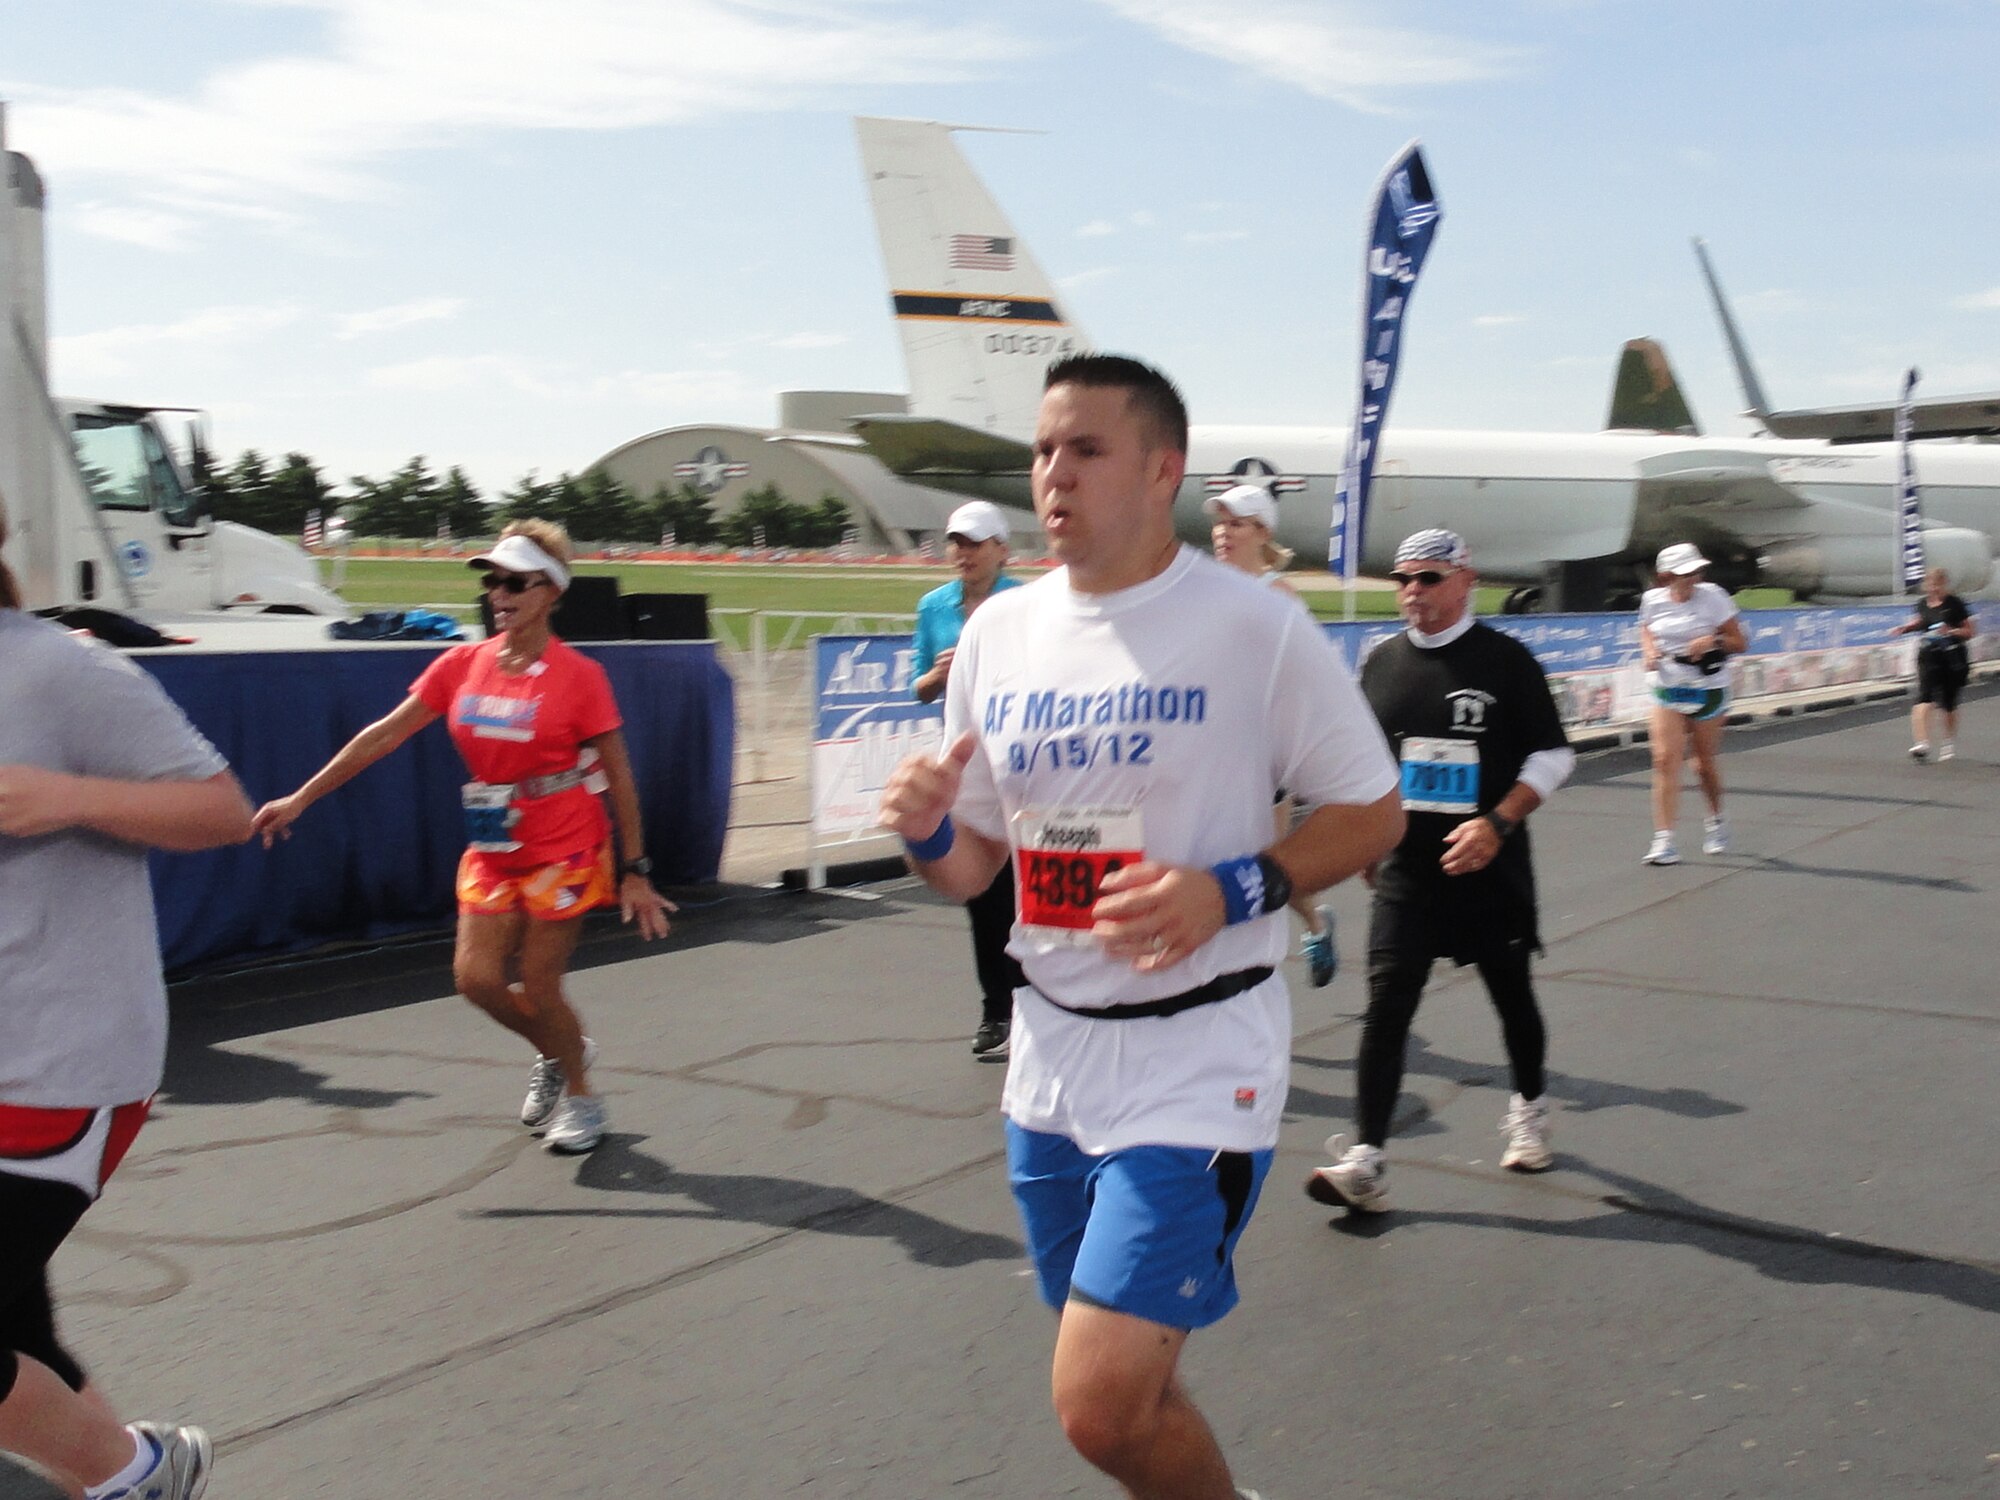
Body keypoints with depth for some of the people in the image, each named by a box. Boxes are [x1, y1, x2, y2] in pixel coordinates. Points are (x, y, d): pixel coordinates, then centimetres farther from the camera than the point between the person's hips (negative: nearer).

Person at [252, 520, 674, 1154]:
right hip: (492, 851, 5)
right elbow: (382, 735, 4)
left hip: (565, 850, -5)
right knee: (475, 976, -2)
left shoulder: (578, 676, -13)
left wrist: (634, 871, -7)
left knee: (539, 987, -2)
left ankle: (582, 1100, 25)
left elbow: (618, 777, -7)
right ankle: (559, 1054, 29)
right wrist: (300, 799, 3)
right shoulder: (462, 665, 0)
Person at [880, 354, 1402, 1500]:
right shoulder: (998, 631, 4)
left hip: (1198, 1052, -6)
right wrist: (927, 831, -11)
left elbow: (1374, 813, -3)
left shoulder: (1253, 625, -11)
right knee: (1124, 1388, 17)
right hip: (1053, 1050, 6)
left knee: (1103, 1407, -12)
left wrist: (1230, 892, -19)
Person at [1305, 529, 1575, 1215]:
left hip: (1490, 871, -2)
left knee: (1512, 995, 15)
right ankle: (1365, 1162, -10)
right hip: (1405, 872, 2)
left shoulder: (1506, 659, -6)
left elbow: (1553, 755, -5)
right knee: (1386, 1006, -8)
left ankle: (1529, 1109, 42)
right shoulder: (1381, 661, 5)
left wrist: (1498, 823, -17)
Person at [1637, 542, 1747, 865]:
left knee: (1705, 763, 9)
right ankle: (1663, 841, -13)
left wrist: (1714, 640, -21)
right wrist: (1649, 651, -2)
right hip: (1668, 691, 1)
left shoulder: (1713, 597, -7)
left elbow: (1739, 642, -3)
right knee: (1665, 759, -12)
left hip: (1708, 691, -1)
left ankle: (1715, 821, 38)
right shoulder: (1652, 600, -2)